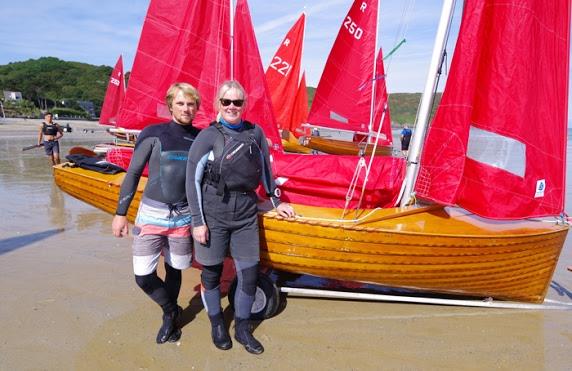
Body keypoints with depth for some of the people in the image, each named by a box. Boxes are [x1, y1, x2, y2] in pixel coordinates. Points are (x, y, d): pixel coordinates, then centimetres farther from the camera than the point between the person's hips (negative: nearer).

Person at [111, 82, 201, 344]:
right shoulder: (153, 134, -3)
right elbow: (133, 174, 0)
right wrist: (121, 213, -2)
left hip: (184, 217, 2)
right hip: (152, 215, -1)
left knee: (174, 271, 12)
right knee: (143, 276, -2)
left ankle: (168, 317, 36)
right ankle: (172, 311, 25)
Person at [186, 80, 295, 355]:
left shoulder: (255, 133, 5)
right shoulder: (207, 137, -6)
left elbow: (265, 168, 17)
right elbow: (193, 181, -5)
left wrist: (276, 202, 19)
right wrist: (198, 221, -8)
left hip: (246, 214, 3)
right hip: (213, 214, -3)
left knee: (249, 274, 5)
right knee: (212, 271, 11)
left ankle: (242, 329, 27)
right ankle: (216, 324, 35)